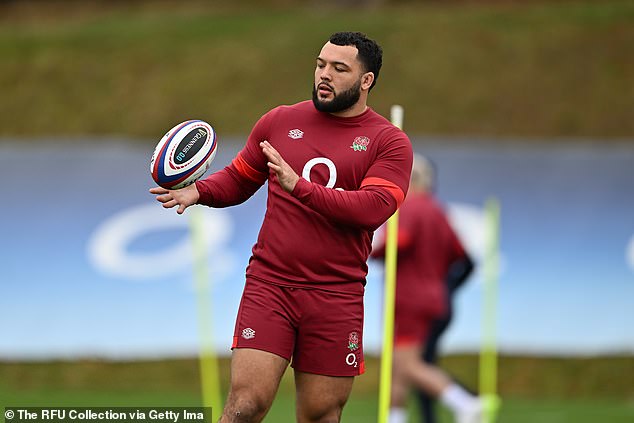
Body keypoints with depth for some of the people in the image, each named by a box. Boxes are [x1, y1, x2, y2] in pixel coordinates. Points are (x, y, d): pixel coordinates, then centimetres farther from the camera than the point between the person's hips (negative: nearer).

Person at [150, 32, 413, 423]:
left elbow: (373, 207, -13)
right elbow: (238, 179, 21)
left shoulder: (390, 142, 2)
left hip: (336, 298, -1)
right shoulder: (280, 121, 10)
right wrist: (198, 192, 0)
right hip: (269, 284, 1)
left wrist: (299, 186, -21)